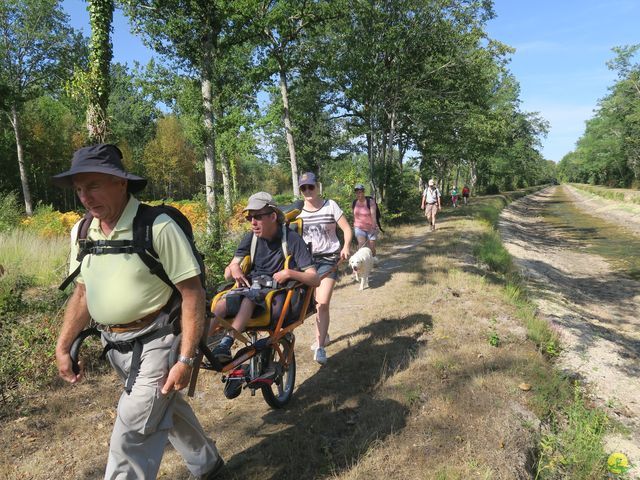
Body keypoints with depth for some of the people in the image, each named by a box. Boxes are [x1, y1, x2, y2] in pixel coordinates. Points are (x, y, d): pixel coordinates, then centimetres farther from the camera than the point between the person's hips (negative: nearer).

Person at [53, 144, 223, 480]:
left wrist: (185, 360, -21)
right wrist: (62, 347, 7)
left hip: (155, 344, -7)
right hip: (115, 347, 7)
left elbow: (193, 294, -20)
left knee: (130, 440, -3)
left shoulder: (158, 227, -21)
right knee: (166, 408, 23)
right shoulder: (81, 233, 1)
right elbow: (83, 293, 12)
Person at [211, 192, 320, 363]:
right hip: (252, 288, 4)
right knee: (221, 304, -27)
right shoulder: (251, 238, 6)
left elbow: (315, 279, -13)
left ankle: (226, 342, -39)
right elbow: (227, 275, 8)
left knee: (251, 294, -35)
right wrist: (233, 268, -15)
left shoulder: (292, 240, -8)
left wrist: (289, 273, -28)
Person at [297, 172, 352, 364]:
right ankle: (322, 335, 35)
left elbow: (347, 229, -5)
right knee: (313, 303, 11)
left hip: (328, 260, -3)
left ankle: (320, 347, -3)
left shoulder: (330, 206, -5)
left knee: (323, 303, -12)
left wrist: (346, 247, -22)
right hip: (307, 260, 3)